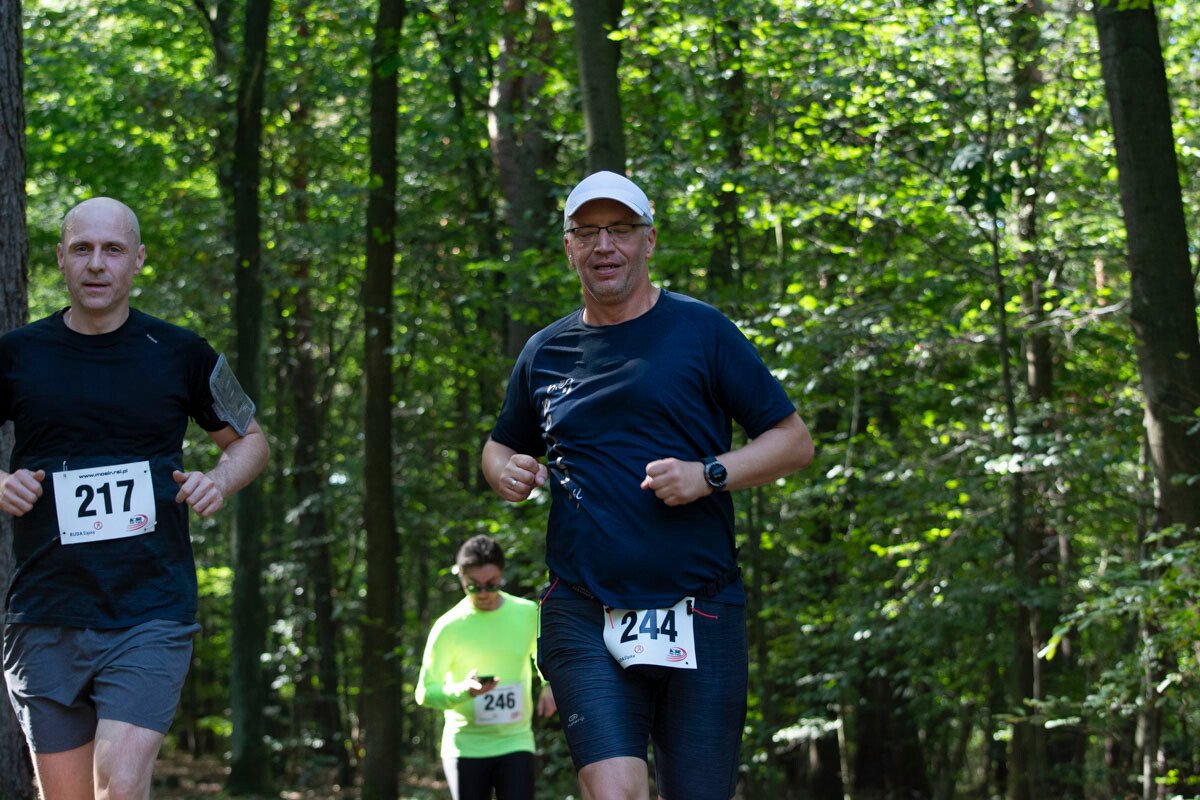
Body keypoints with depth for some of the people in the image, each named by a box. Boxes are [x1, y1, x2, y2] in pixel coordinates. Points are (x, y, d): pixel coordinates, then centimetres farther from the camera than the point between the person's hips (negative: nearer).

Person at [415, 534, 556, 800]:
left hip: (515, 742, 1)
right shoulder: (448, 627, -7)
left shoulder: (528, 614, 1)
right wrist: (464, 690, -24)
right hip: (465, 746, -1)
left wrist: (549, 685, 1)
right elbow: (424, 693, -5)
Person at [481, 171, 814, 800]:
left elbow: (794, 441, 4)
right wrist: (505, 471, 5)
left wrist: (708, 475, -12)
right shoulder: (545, 352, 12)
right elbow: (500, 446, 29)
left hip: (699, 614, -1)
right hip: (583, 616, 1)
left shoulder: (700, 330, 4)